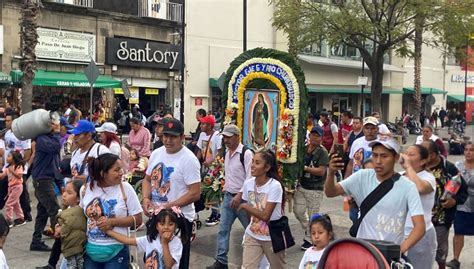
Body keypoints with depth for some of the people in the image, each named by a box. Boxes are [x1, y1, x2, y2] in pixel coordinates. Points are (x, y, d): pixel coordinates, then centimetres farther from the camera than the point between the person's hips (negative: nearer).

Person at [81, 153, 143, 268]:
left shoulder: (125, 188, -7)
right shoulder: (85, 189, 0)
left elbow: (137, 219, -6)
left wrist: (112, 222, -16)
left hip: (116, 250, -2)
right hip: (91, 250, 2)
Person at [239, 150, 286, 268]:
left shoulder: (275, 186, -22)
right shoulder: (248, 183, -6)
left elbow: (265, 216, -24)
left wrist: (245, 206, -16)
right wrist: (253, 226, 3)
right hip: (252, 236, 4)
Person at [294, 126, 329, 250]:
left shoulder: (322, 152, -11)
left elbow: (321, 171, -20)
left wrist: (305, 168, -20)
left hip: (315, 189, -6)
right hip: (302, 186, 6)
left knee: (313, 215, 2)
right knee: (298, 210, 8)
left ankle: (309, 239, 16)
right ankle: (308, 231, 30)